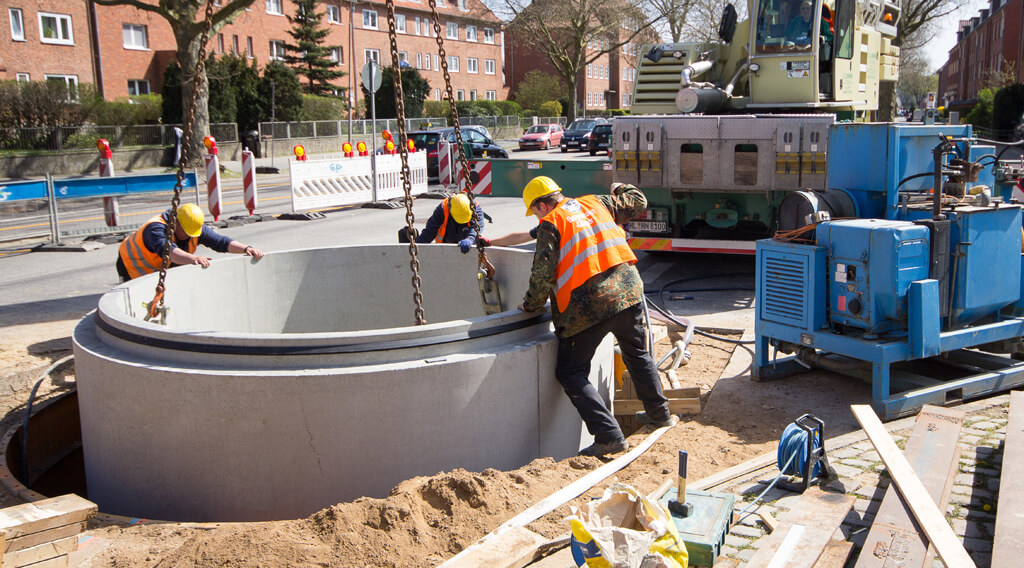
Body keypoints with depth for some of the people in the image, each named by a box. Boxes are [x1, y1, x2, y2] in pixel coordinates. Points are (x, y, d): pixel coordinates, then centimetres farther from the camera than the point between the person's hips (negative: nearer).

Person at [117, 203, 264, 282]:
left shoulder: (196, 229, -20)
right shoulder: (156, 228, -39)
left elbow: (221, 241, -27)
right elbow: (167, 250, -58)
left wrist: (246, 248, -44)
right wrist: (193, 259, -75)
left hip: (162, 269, 6)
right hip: (133, 265, -6)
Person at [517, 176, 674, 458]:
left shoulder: (550, 224, -1)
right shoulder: (595, 203, 15)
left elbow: (543, 273, -9)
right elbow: (638, 202, 27)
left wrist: (531, 305, 7)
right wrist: (621, 188, 48)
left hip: (587, 305, -6)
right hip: (627, 290, 6)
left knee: (571, 373, 4)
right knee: (637, 354, 27)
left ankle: (610, 436, -6)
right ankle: (659, 412, 41)